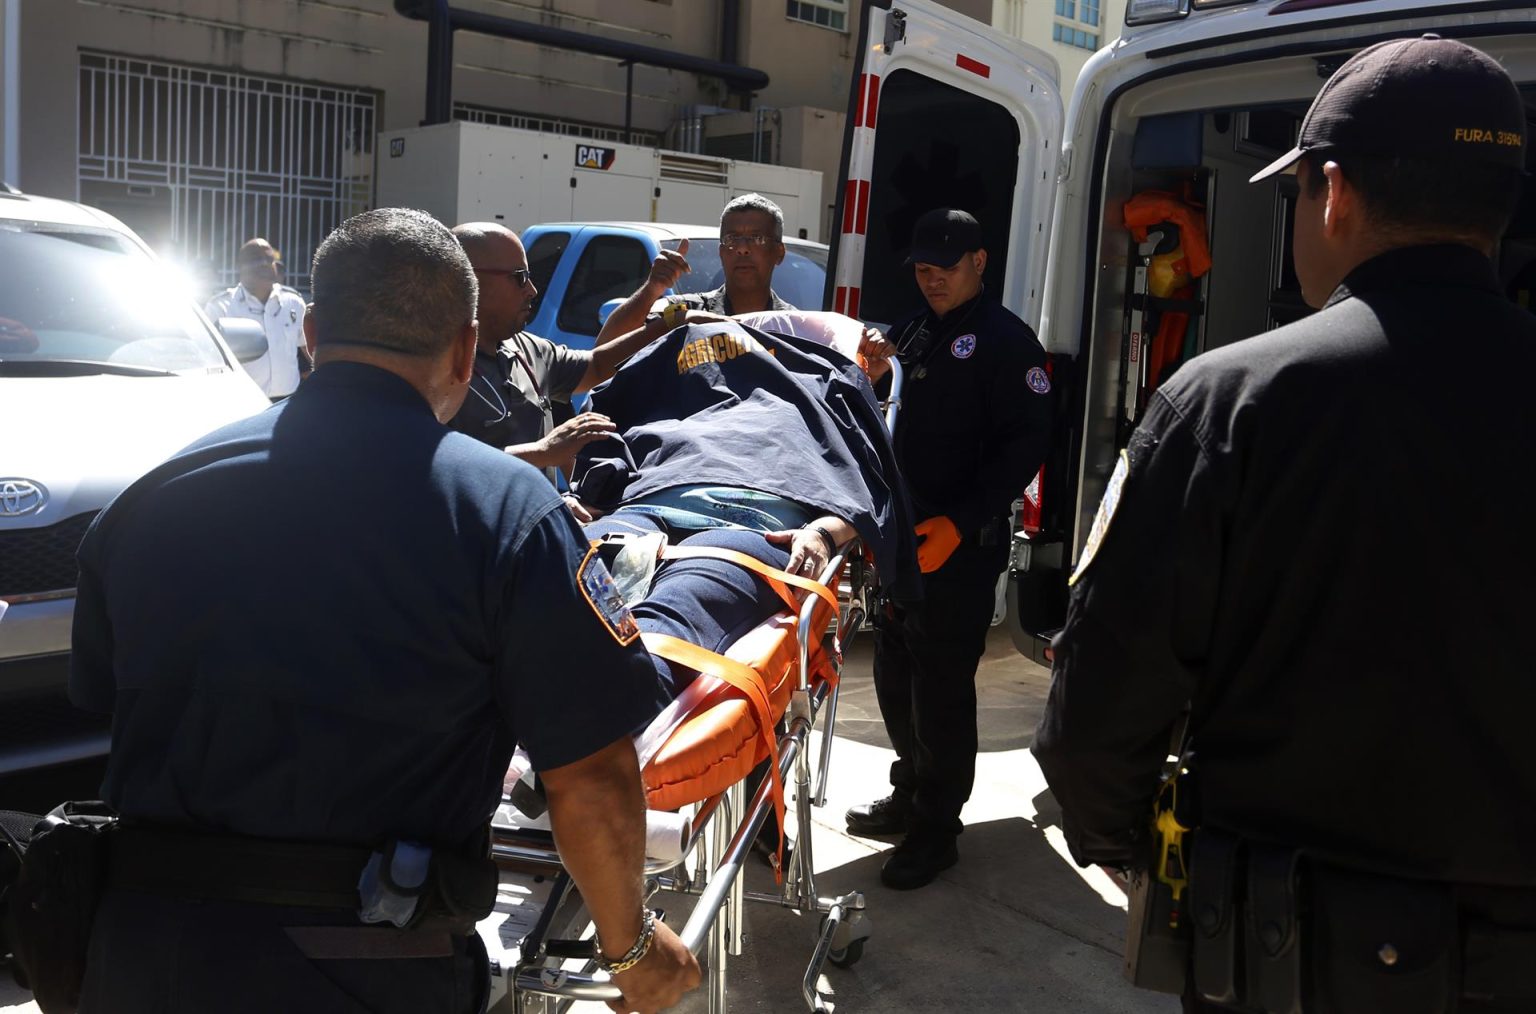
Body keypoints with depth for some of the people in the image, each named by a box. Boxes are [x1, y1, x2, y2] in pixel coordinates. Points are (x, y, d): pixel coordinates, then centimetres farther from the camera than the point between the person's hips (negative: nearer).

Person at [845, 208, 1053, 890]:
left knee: (941, 688, -3)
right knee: (895, 675, 15)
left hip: (961, 547, -8)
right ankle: (910, 794, 32)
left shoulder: (1006, 340, -7)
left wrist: (960, 522, -21)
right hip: (899, 536, 8)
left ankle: (936, 828, 10)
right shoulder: (912, 334, 17)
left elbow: (1027, 442, -15)